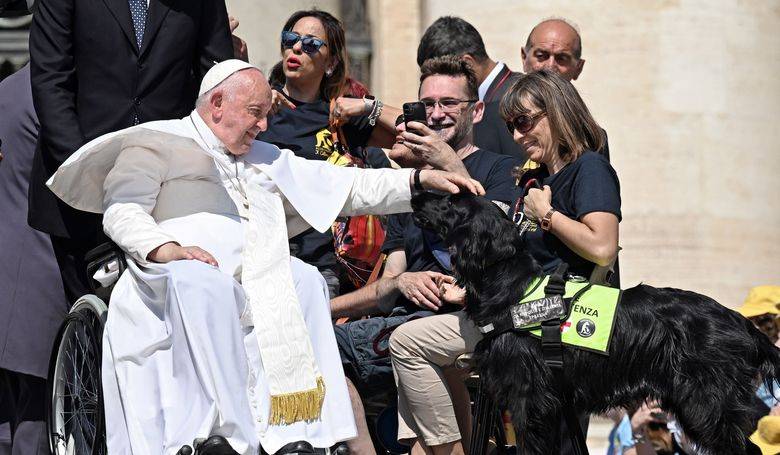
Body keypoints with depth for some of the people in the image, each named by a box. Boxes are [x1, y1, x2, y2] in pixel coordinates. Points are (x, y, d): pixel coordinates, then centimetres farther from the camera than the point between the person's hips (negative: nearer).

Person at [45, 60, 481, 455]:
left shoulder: (265, 160, 33)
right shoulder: (157, 143, 14)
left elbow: (347, 187, 29)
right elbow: (121, 211, -1)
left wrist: (420, 180, 18)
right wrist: (166, 248, -21)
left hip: (255, 284, 6)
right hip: (176, 278, -5)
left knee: (305, 280, -23)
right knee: (203, 282, -38)